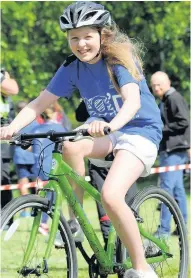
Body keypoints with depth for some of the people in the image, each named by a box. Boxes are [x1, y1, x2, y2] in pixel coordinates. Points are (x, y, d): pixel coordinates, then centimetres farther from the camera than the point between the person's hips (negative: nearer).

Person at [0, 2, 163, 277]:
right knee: (70, 145, -28)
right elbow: (40, 103, -8)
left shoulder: (119, 60, -18)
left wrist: (111, 125, -55)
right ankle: (74, 223, -12)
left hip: (139, 131, -5)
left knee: (110, 195, -29)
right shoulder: (71, 68, -4)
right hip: (103, 131, 6)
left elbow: (133, 100, -34)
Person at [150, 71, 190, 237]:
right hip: (168, 150, 11)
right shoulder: (164, 101, 21)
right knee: (177, 189, 11)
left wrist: (162, 129, -16)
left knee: (167, 187, -13)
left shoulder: (174, 98, -10)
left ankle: (164, 229, -15)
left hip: (174, 150, -11)